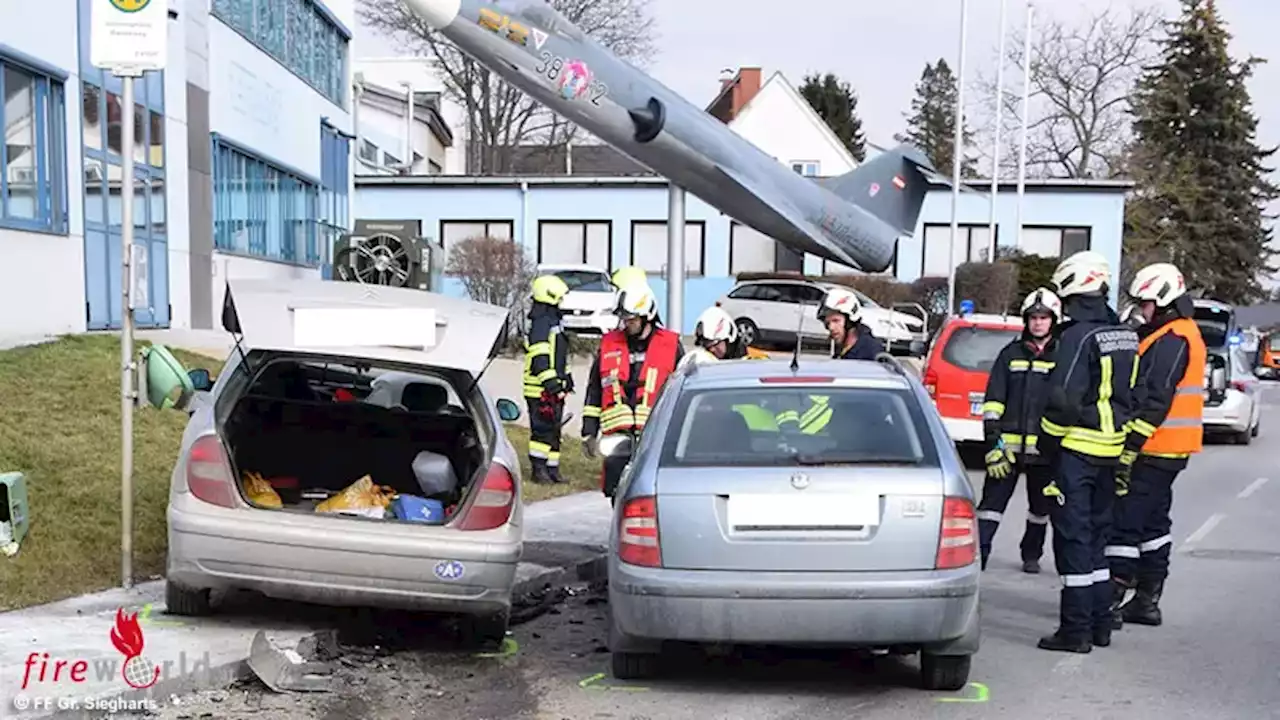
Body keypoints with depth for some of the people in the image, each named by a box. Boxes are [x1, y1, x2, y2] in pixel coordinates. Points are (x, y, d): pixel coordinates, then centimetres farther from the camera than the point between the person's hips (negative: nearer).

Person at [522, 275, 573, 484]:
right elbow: (540, 357, -22)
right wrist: (549, 381, -26)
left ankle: (552, 469, 17)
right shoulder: (541, 324, -15)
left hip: (554, 388, 10)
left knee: (554, 429, 12)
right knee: (543, 428, -8)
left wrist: (566, 377, 29)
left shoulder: (553, 322, 18)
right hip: (541, 389, -10)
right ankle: (538, 469, -3)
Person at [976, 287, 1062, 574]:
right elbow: (993, 402, 4)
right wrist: (993, 442, -5)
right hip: (1009, 445, 0)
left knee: (1040, 507, 15)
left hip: (1045, 450, 0)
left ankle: (1031, 555, 34)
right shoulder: (1011, 354, 7)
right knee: (992, 502, -7)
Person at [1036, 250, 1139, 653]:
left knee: (1073, 536, -3)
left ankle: (1076, 630, 0)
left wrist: (1047, 441, -8)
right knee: (1096, 534, 17)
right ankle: (1100, 624, 24)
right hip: (1110, 450, 8)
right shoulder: (1125, 336, 11)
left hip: (1076, 450, -8)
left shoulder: (1079, 336, -16)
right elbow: (1129, 395, 16)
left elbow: (1063, 399, -20)